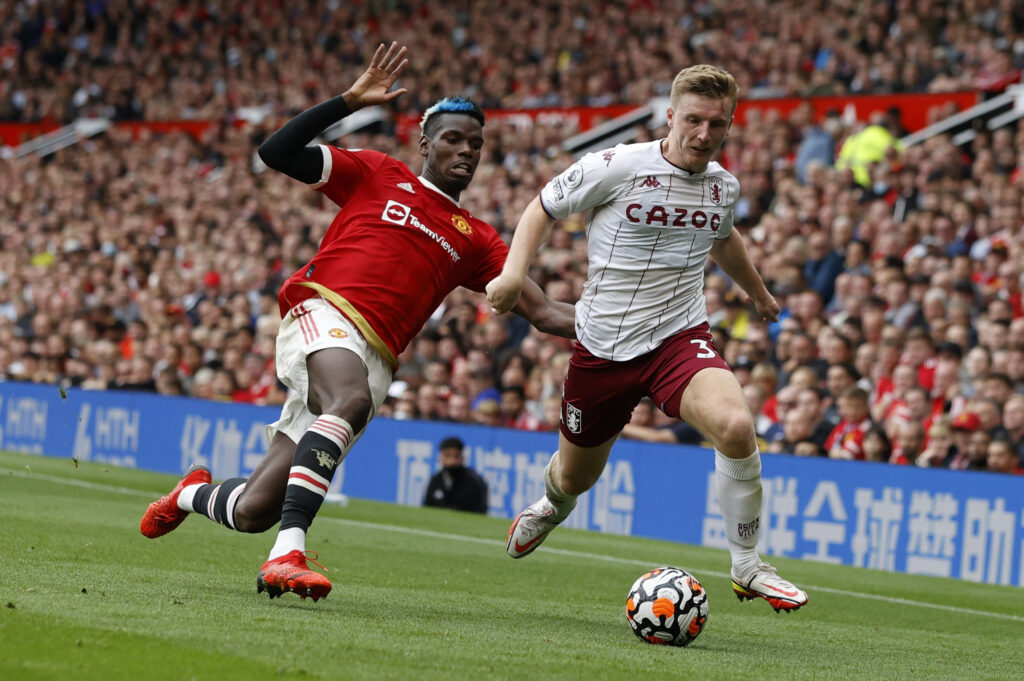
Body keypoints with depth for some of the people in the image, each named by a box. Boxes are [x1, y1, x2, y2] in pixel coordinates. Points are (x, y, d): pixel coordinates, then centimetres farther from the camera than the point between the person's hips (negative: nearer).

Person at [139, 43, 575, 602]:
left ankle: (195, 494, 34)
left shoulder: (475, 241, 21)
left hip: (374, 360, 4)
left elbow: (542, 313, 14)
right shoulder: (378, 175, 13)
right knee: (350, 399, -40)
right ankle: (287, 554, -45)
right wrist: (350, 100, -4)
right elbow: (276, 152, 6)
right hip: (322, 313, -4)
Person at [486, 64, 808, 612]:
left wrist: (759, 294, 43)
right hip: (602, 347, -1)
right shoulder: (618, 167, -12)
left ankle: (747, 568, -13)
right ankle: (550, 506, 55)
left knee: (735, 426, -29)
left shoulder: (723, 186, 3)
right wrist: (513, 271, -14)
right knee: (575, 477, 14)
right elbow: (544, 207, 2)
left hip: (680, 337, 1)